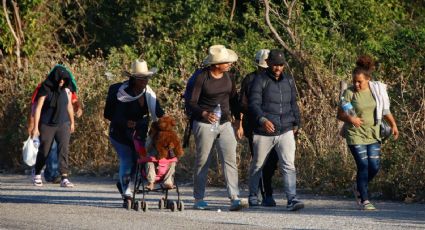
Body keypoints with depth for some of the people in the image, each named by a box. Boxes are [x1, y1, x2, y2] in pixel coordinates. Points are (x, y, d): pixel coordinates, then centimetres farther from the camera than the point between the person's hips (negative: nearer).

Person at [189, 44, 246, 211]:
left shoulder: (227, 76, 5)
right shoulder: (202, 78, -11)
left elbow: (233, 98, 17)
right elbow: (192, 102, -11)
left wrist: (238, 119, 14)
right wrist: (205, 114, -28)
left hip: (225, 124, 4)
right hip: (204, 124, -4)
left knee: (230, 160, -9)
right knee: (202, 162, 4)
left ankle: (234, 199, -17)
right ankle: (198, 199, 17)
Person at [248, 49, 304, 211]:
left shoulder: (288, 81, 11)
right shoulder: (260, 81, -6)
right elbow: (254, 104, -16)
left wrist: (296, 123, 21)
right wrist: (263, 119, -32)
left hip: (285, 131, 3)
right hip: (264, 133, -3)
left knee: (289, 165, -12)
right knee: (257, 165, 13)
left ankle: (292, 199, -18)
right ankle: (253, 195, 33)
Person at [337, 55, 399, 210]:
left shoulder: (376, 90, 3)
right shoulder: (349, 93, -6)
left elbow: (385, 110, 14)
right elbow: (339, 115, -4)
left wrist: (393, 124, 1)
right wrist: (350, 118, -24)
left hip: (372, 134, 4)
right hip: (355, 135, -4)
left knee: (375, 166, 0)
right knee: (363, 166, -10)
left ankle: (359, 188, 27)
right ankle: (364, 200, 0)